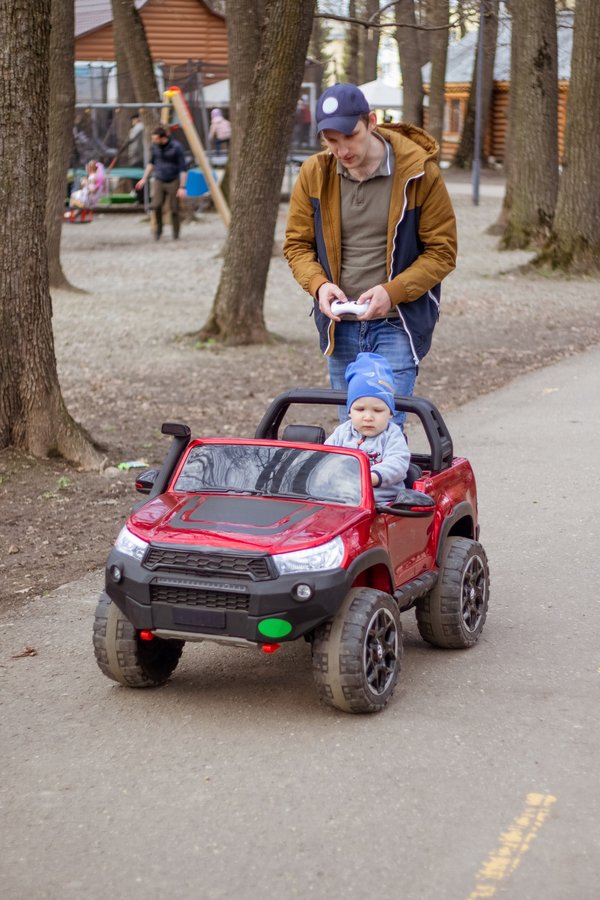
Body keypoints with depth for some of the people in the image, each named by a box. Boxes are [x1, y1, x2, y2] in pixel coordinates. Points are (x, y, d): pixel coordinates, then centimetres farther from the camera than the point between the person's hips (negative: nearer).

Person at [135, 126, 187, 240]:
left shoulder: (176, 147, -16)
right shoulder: (154, 146, -1)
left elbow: (182, 168, -13)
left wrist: (182, 187, -16)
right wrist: (144, 178, 15)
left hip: (173, 182, -3)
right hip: (159, 181, 3)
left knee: (174, 209, -4)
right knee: (156, 205, -15)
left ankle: (175, 235, 13)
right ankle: (158, 229, 7)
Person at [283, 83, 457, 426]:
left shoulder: (419, 173, -11)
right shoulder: (315, 173, -1)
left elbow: (442, 251, -7)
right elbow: (297, 243, 8)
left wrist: (392, 292, -21)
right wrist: (318, 284, -13)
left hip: (396, 324, -4)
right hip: (339, 324, 4)